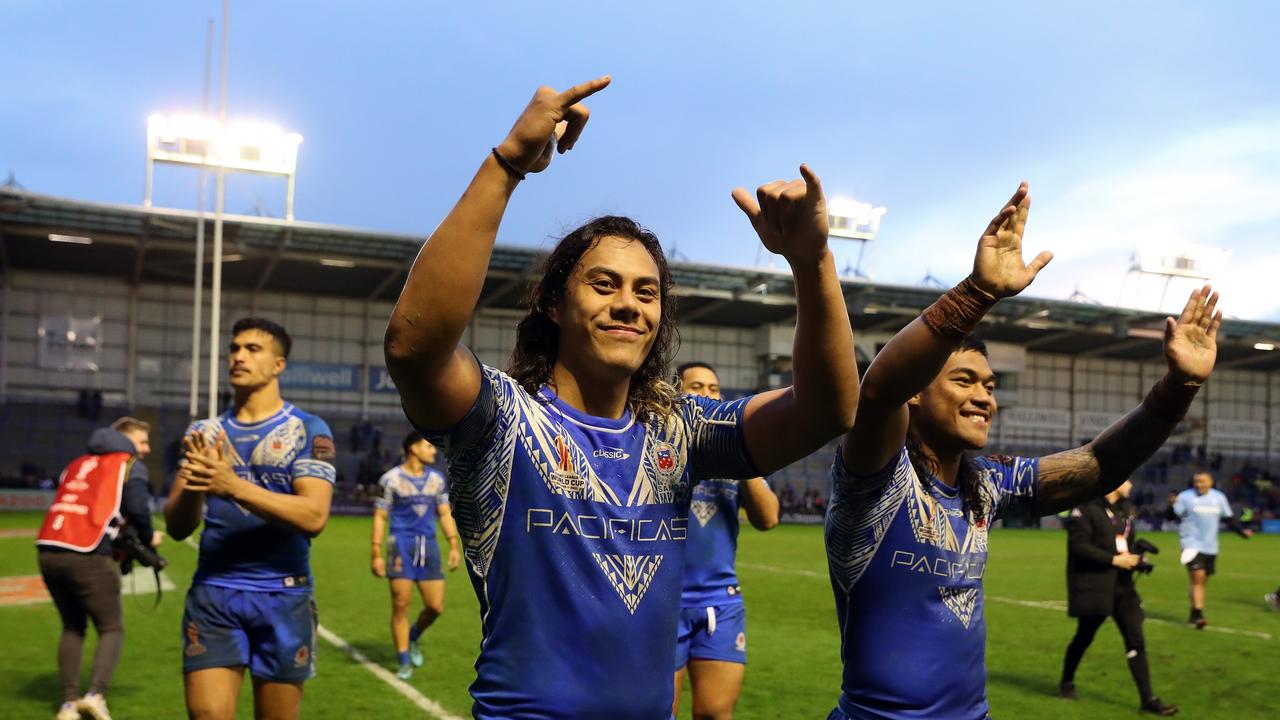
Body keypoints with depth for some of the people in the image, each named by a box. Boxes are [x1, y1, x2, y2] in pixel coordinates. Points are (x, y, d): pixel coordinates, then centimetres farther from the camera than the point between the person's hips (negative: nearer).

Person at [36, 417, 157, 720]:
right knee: (112, 629, 5)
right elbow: (137, 509, -8)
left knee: (73, 627, 19)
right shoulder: (130, 464, 6)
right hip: (87, 557, -6)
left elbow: (65, 506, 21)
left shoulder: (78, 463, 26)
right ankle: (95, 694, -14)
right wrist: (148, 537, 11)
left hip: (48, 550, 6)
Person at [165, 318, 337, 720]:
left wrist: (233, 485, -26)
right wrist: (193, 487, -17)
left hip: (282, 597, -2)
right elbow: (177, 527, 6)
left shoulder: (308, 430, -2)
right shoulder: (205, 432, 10)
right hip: (212, 595, 3)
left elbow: (314, 516, -16)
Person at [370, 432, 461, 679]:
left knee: (435, 606, 1)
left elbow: (444, 513, 15)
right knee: (401, 605, -4)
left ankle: (413, 637, 30)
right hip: (401, 545, -4)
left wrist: (454, 545, 6)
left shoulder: (436, 478, 10)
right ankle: (404, 662, 8)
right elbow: (380, 517, -1)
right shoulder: (391, 479, -3)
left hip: (428, 546, 4)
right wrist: (377, 554, -6)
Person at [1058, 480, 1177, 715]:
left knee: (1136, 640, 1)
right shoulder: (1086, 509, -15)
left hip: (1123, 587, 7)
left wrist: (1137, 558, 0)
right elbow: (1078, 546, -20)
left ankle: (1147, 698, 4)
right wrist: (1114, 560, -20)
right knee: (1084, 637, 9)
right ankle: (1067, 682, 31)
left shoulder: (1126, 510, 11)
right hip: (1093, 587, -7)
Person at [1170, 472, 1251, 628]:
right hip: (1192, 544, -5)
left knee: (1203, 581, 10)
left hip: (1210, 547, 5)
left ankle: (1194, 615, 22)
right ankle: (1197, 614, -14)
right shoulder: (1185, 496, -7)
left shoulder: (1219, 497, 8)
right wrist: (1172, 506, -31)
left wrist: (1243, 531, 6)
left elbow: (1229, 519, 17)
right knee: (1197, 576, -18)